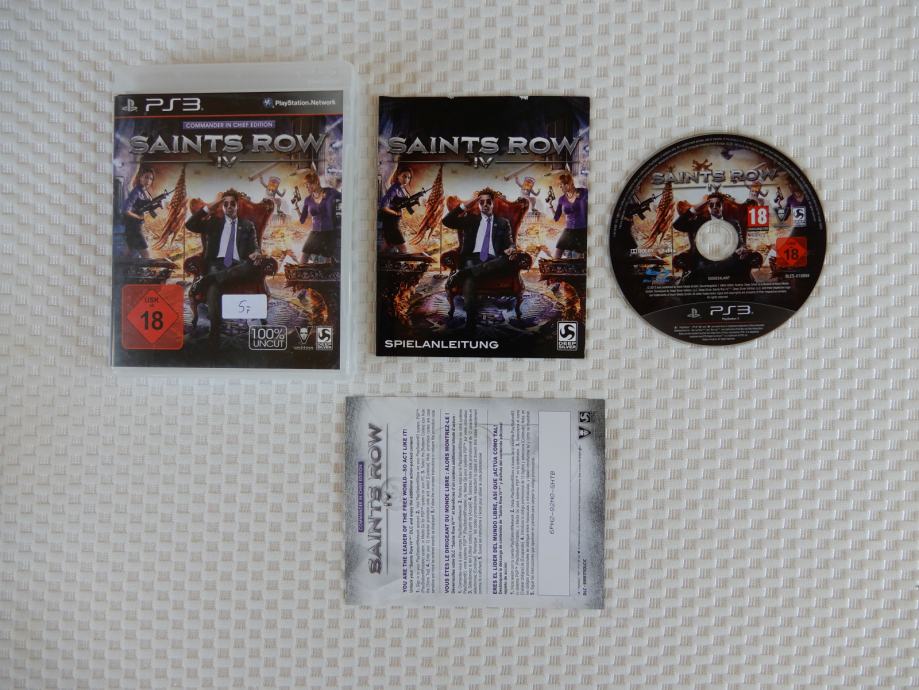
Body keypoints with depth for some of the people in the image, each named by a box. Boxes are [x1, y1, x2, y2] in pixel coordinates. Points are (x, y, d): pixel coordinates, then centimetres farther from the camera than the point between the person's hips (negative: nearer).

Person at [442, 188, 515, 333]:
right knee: (469, 279, -38)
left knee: (508, 260, -37)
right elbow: (446, 221, 13)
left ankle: (462, 273, -40)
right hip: (473, 258, 0)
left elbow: (510, 243, 14)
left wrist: (510, 249, -11)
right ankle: (470, 322, -49)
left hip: (492, 261, 1)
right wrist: (464, 205, 6)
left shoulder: (503, 222, 24)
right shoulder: (470, 219, 24)